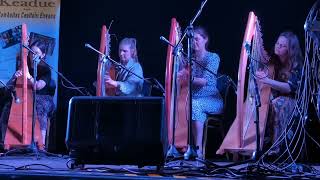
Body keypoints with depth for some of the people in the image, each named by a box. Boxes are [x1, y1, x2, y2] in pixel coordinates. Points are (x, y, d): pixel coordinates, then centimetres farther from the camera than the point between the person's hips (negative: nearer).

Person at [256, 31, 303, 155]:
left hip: (289, 100, -4)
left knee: (277, 104, -36)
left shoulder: (296, 65, -11)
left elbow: (290, 87, -24)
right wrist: (259, 76, -18)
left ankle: (275, 145, -34)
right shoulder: (273, 61, 2)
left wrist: (268, 81, -37)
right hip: (273, 96, 5)